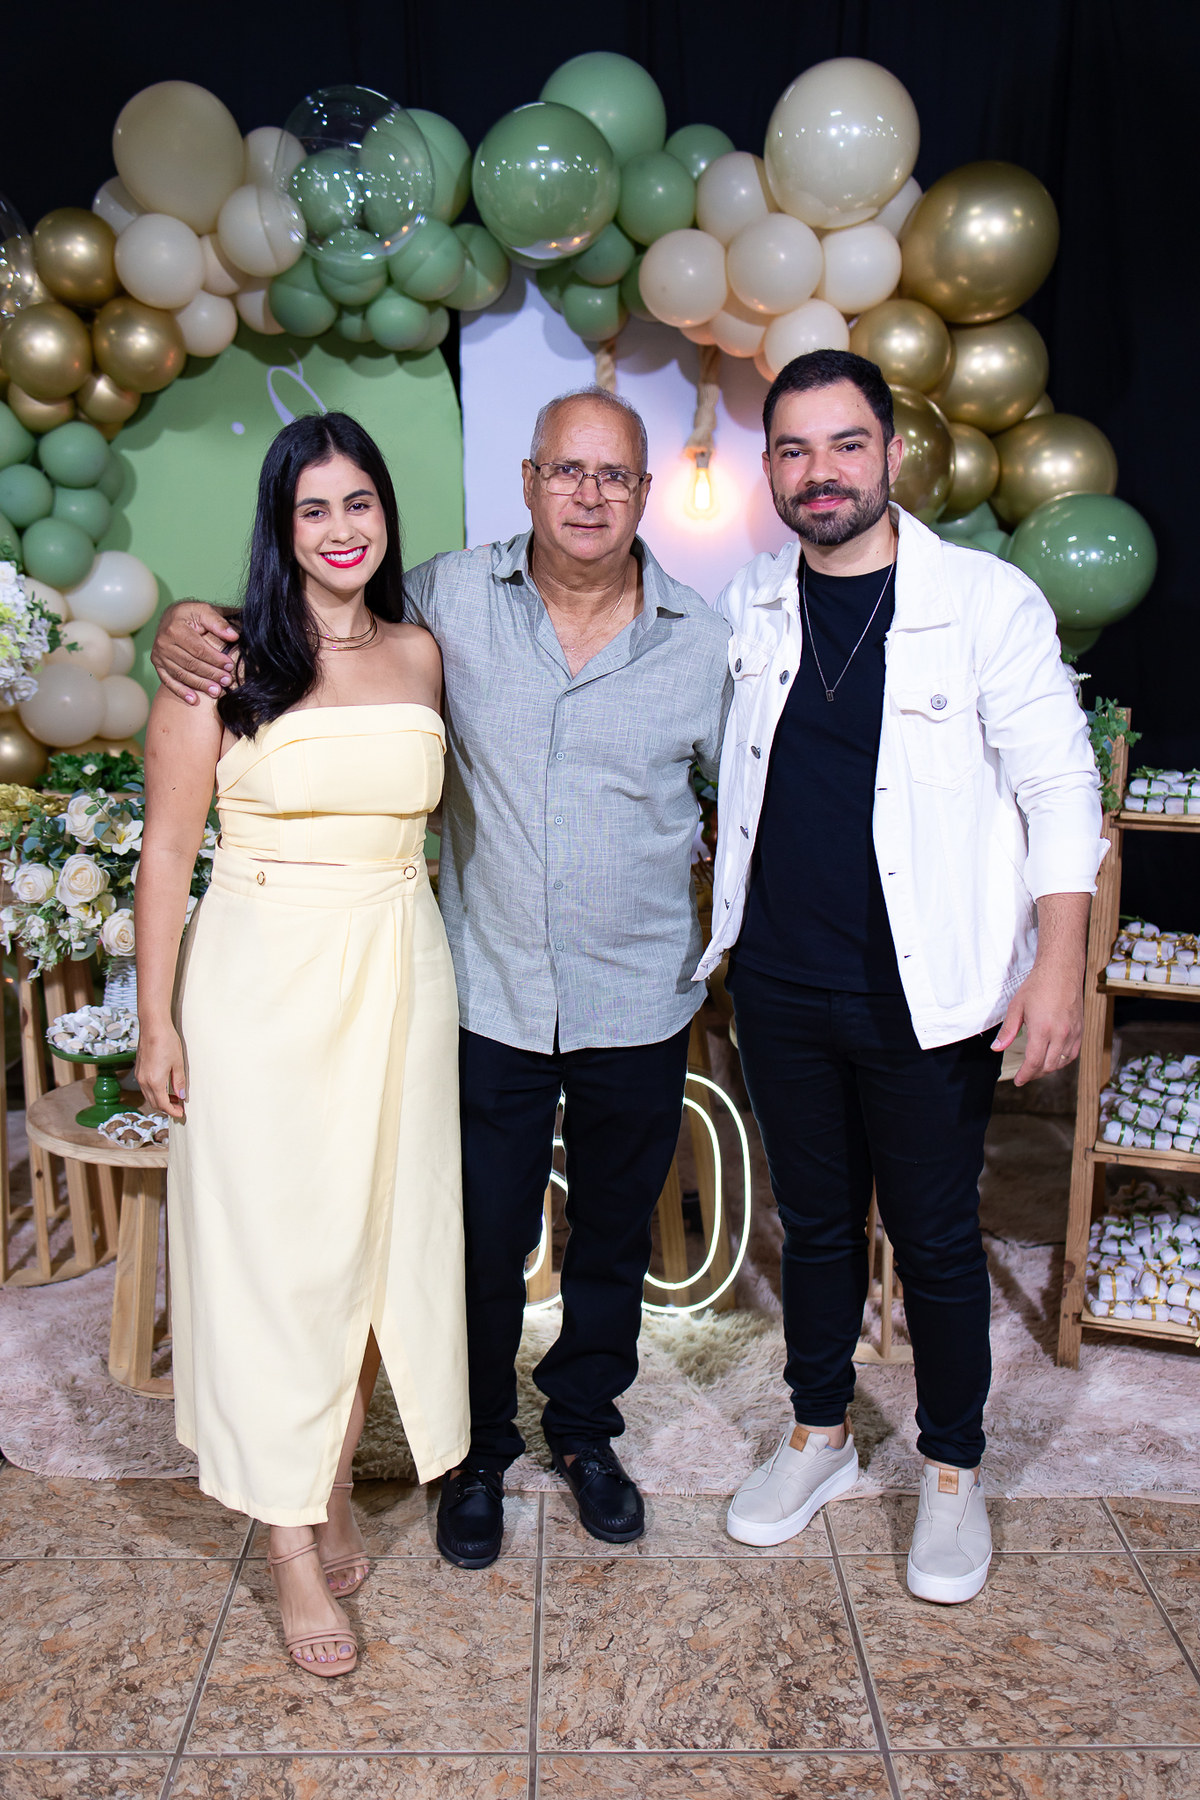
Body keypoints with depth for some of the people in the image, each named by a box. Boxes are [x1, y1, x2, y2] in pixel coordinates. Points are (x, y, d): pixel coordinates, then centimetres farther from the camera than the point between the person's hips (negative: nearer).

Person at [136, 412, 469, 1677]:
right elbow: (166, 849, -4)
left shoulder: (420, 655, 6)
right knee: (271, 1250, 4)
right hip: (261, 978, -4)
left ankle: (334, 1487, 34)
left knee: (380, 1238, 12)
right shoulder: (225, 661, -5)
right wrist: (157, 1019, -6)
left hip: (398, 975, 4)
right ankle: (290, 1538, 21)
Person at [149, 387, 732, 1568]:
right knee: (483, 1243, 12)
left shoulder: (702, 641, -3)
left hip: (638, 1009, 1)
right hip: (491, 1001, -1)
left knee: (613, 1237, 19)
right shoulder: (452, 599, -5)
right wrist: (188, 628, -9)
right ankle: (479, 1450, 39)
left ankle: (584, 1427, 46)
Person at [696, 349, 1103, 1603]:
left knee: (936, 1238, 10)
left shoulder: (987, 599, -8)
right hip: (780, 984, 4)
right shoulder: (747, 603, 4)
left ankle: (952, 1470, 33)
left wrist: (1058, 966, -12)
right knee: (814, 1221, 18)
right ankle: (820, 1435, 39)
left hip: (927, 993, -3)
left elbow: (1058, 785, -6)